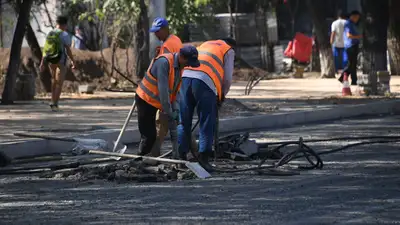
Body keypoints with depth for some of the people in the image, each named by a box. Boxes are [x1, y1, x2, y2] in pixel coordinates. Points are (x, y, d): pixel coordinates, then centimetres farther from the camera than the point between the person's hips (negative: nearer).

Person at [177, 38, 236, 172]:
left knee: (184, 121, 11)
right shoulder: (229, 51, 18)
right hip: (204, 81, -5)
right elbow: (227, 77, 10)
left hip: (185, 77, 5)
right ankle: (203, 158, -4)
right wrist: (222, 95, 28)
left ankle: (181, 155, 11)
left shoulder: (205, 44, 35)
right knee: (207, 123, 1)